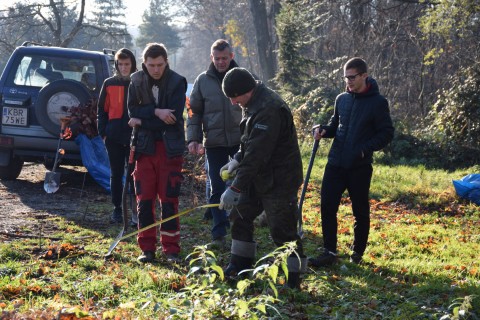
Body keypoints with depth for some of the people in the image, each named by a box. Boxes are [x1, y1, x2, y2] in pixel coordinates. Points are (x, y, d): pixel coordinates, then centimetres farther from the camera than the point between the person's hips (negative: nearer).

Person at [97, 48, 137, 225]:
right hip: (114, 137, 2)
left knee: (133, 175, -2)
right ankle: (117, 209, 17)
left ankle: (136, 210, 4)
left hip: (135, 137, -2)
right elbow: (102, 110, 9)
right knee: (116, 174, 9)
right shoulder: (109, 84, 6)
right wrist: (103, 132, 1)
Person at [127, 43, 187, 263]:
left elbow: (174, 117, -14)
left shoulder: (177, 82, -6)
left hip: (170, 148, -2)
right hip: (145, 147, 2)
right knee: (144, 199, 3)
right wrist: (156, 112, -19)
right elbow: (132, 110, -4)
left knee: (169, 199, 0)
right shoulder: (136, 81, 3)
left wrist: (142, 121, -11)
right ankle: (147, 248, 10)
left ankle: (171, 249, 7)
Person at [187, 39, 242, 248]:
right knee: (217, 189, 3)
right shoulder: (203, 80, 4)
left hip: (240, 141, -1)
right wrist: (193, 138, -3)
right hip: (214, 143, 1)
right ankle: (219, 234, 7)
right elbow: (194, 112, 6)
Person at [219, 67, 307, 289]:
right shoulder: (254, 104, 8)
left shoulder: (268, 110, -26)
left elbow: (256, 154, -29)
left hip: (279, 181, -10)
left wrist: (236, 188, -28)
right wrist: (237, 160, 6)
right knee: (240, 214, 16)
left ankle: (294, 280, 4)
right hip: (259, 178, 10)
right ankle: (240, 265, 28)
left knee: (282, 230, -6)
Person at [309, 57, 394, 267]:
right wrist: (323, 130, -2)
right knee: (327, 206, -2)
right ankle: (329, 252, 6)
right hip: (335, 163, 4)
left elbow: (386, 134, -6)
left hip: (360, 167, -4)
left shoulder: (378, 102, -6)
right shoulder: (342, 99, 9)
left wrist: (365, 149, -19)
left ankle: (358, 253, 22)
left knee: (360, 211, 7)